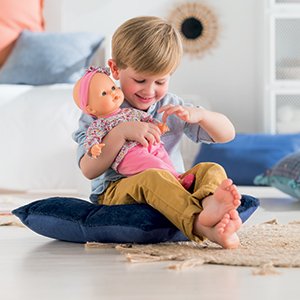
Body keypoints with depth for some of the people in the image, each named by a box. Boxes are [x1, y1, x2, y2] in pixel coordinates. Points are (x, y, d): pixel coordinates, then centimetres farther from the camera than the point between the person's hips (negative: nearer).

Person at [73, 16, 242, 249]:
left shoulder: (172, 108, 14)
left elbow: (227, 134, 9)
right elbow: (89, 171, -9)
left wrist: (198, 114, -12)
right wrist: (121, 132, -21)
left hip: (172, 187, 4)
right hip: (117, 191, -4)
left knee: (212, 169, -20)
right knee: (153, 177, -35)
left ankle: (209, 203, -56)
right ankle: (201, 225, -62)